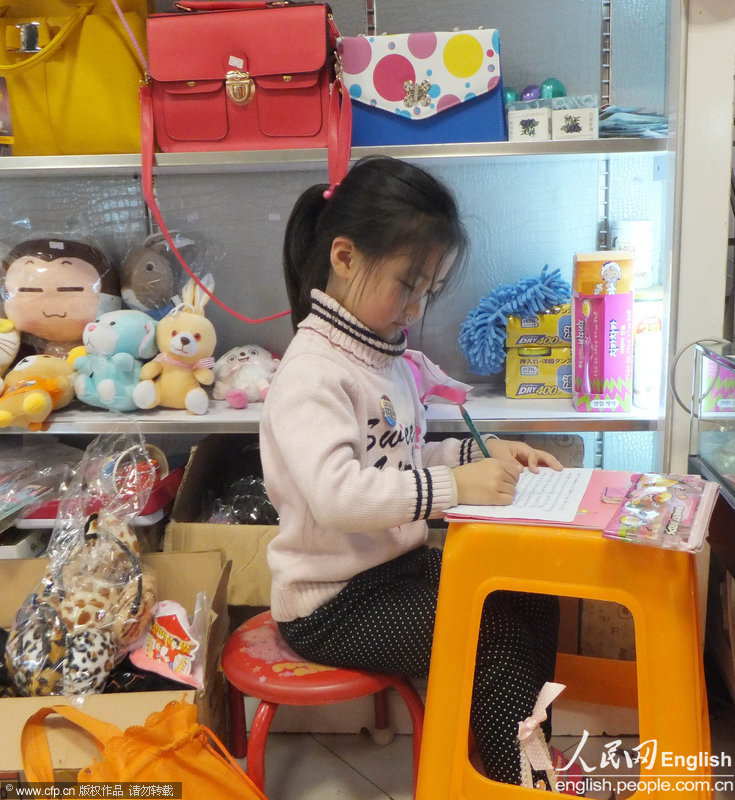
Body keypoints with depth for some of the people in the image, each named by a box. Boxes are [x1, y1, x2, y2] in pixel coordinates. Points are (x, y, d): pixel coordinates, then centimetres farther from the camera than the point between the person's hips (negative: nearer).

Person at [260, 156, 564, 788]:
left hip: (398, 567, 9)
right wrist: (456, 485, -35)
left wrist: (482, 454, 3)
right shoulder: (313, 372, -22)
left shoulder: (385, 356, 9)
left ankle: (527, 756, 15)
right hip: (333, 605, -9)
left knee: (532, 603, 1)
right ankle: (509, 776, 10)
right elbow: (337, 492, -35)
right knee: (496, 637, -13)